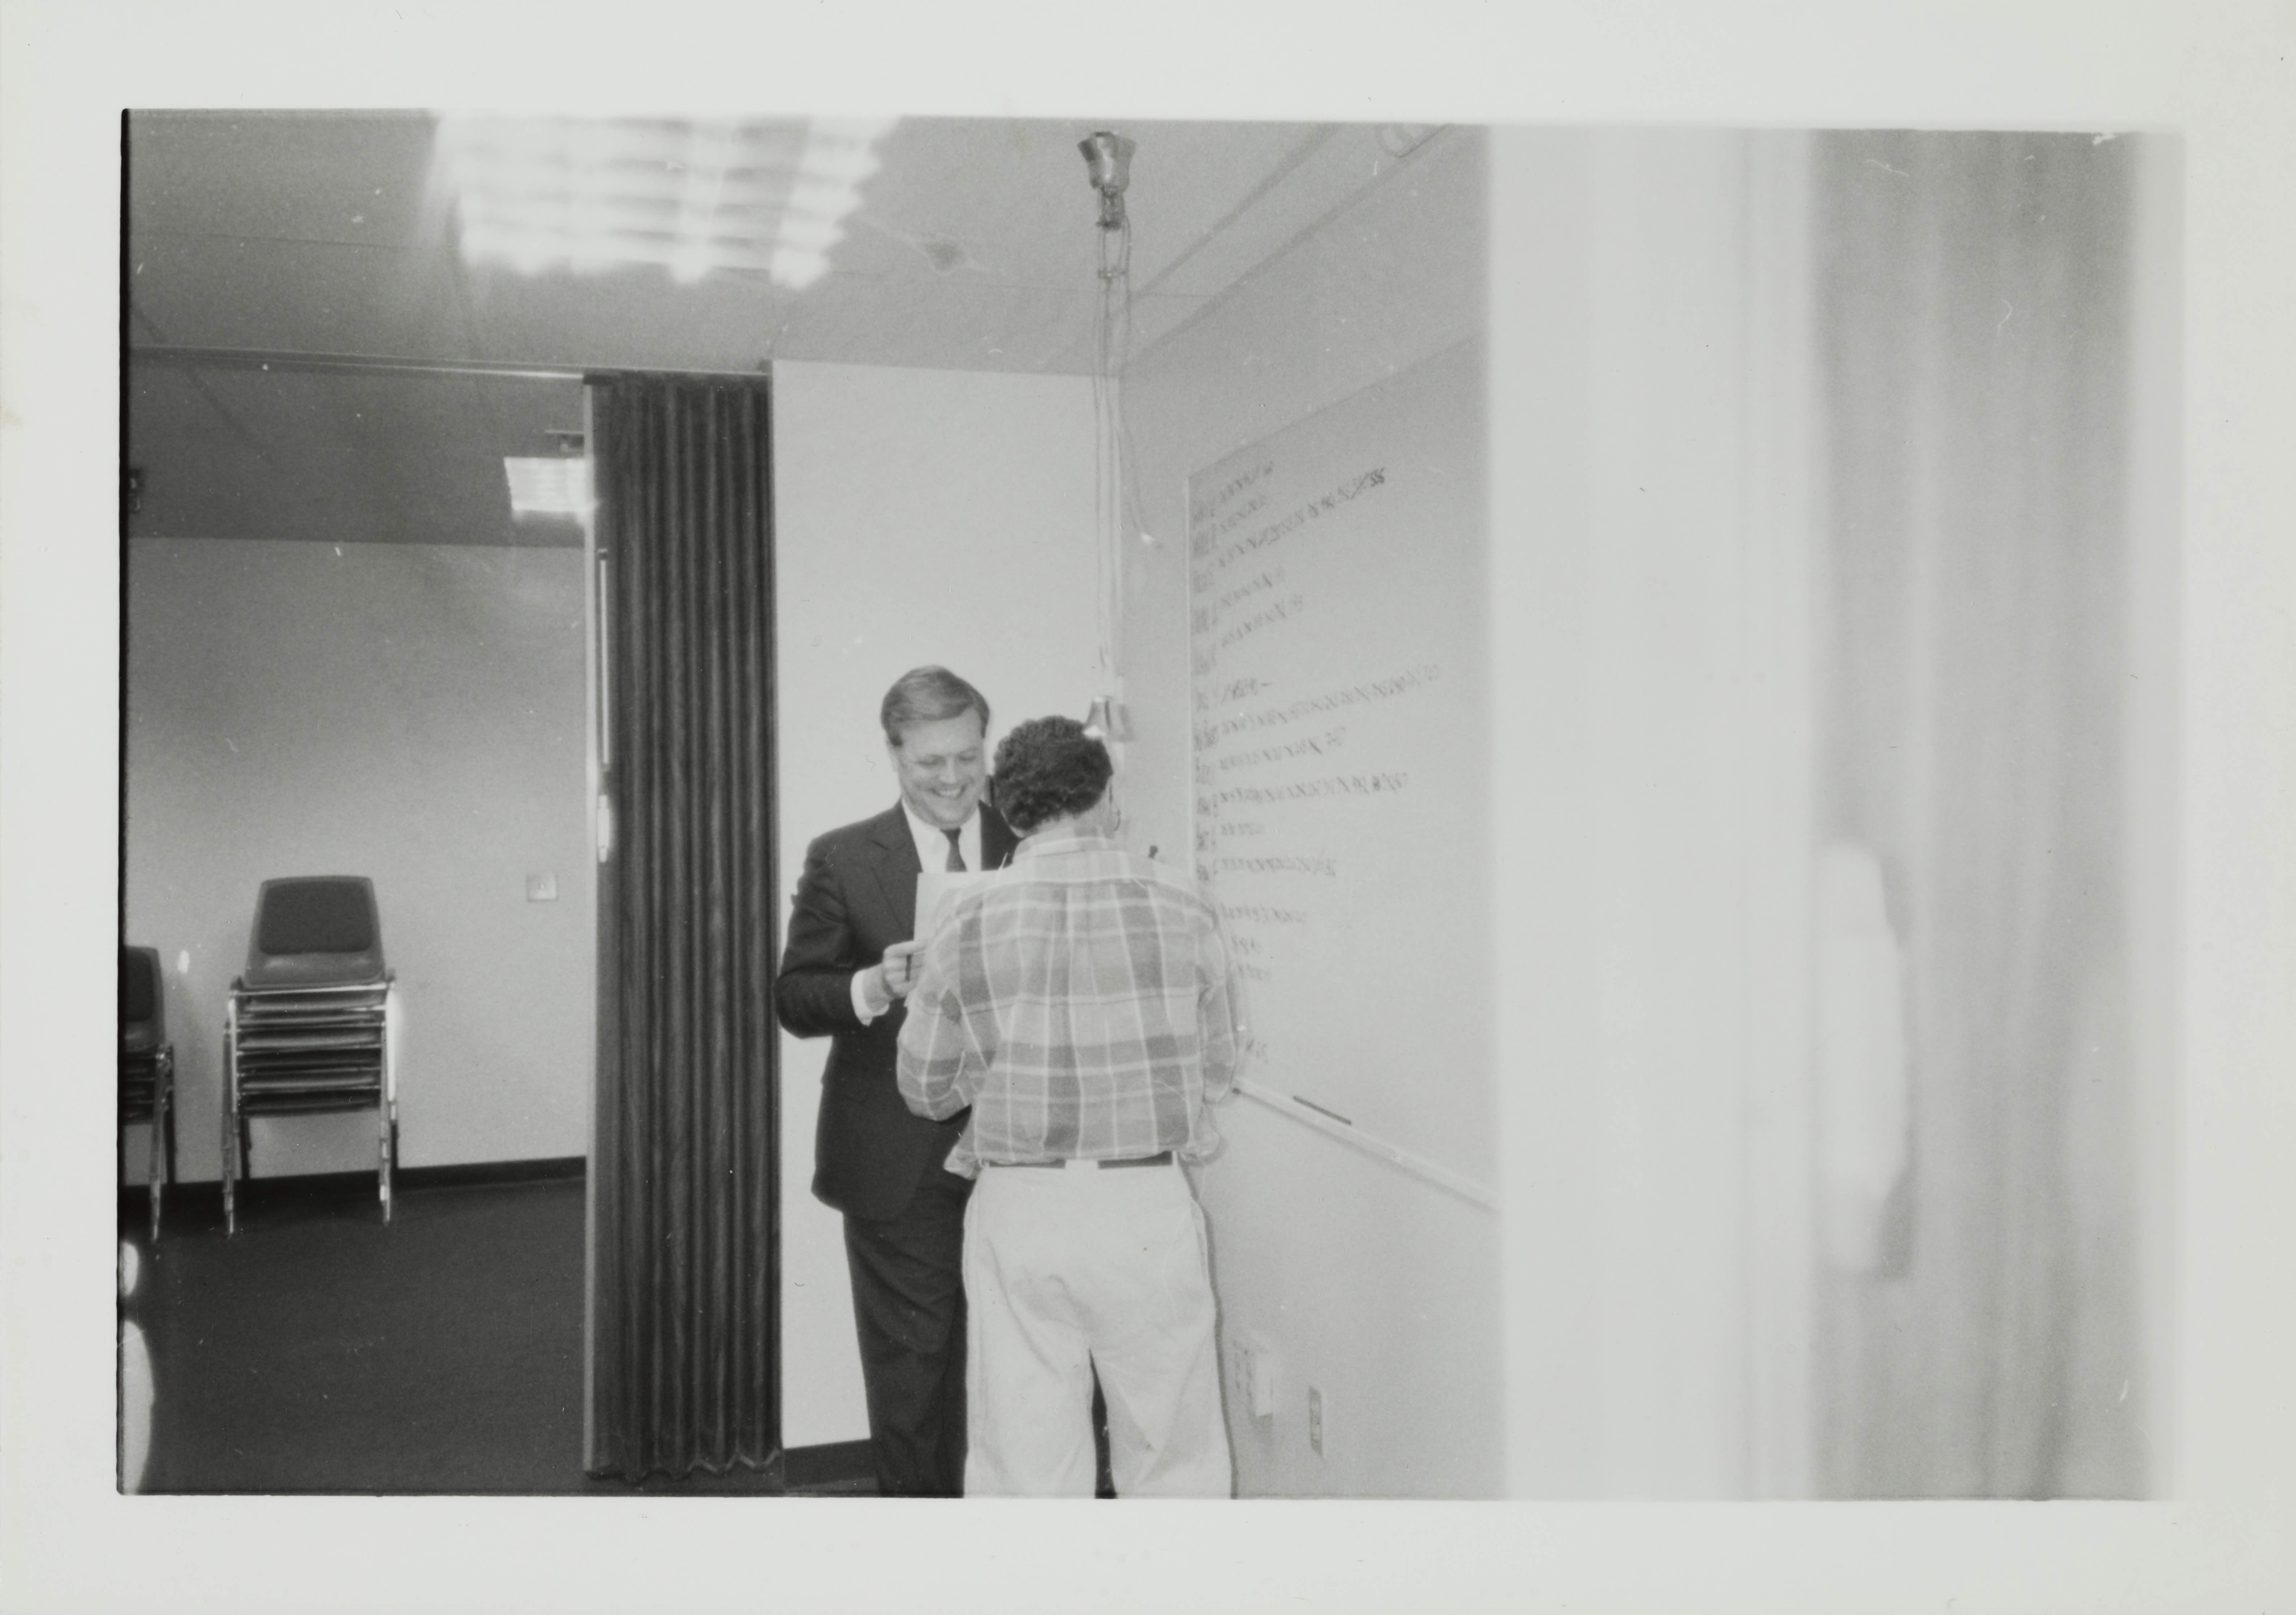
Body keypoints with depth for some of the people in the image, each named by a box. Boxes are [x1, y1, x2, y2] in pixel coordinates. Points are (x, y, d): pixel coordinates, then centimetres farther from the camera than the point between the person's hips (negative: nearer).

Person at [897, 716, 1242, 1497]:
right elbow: (1218, 1071, 5)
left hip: (1017, 1211, 1)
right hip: (1148, 1208, 0)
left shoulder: (969, 923, -5)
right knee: (1174, 1457, 15)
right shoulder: (1182, 910, -5)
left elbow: (927, 1090, 4)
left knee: (1025, 1468, 12)